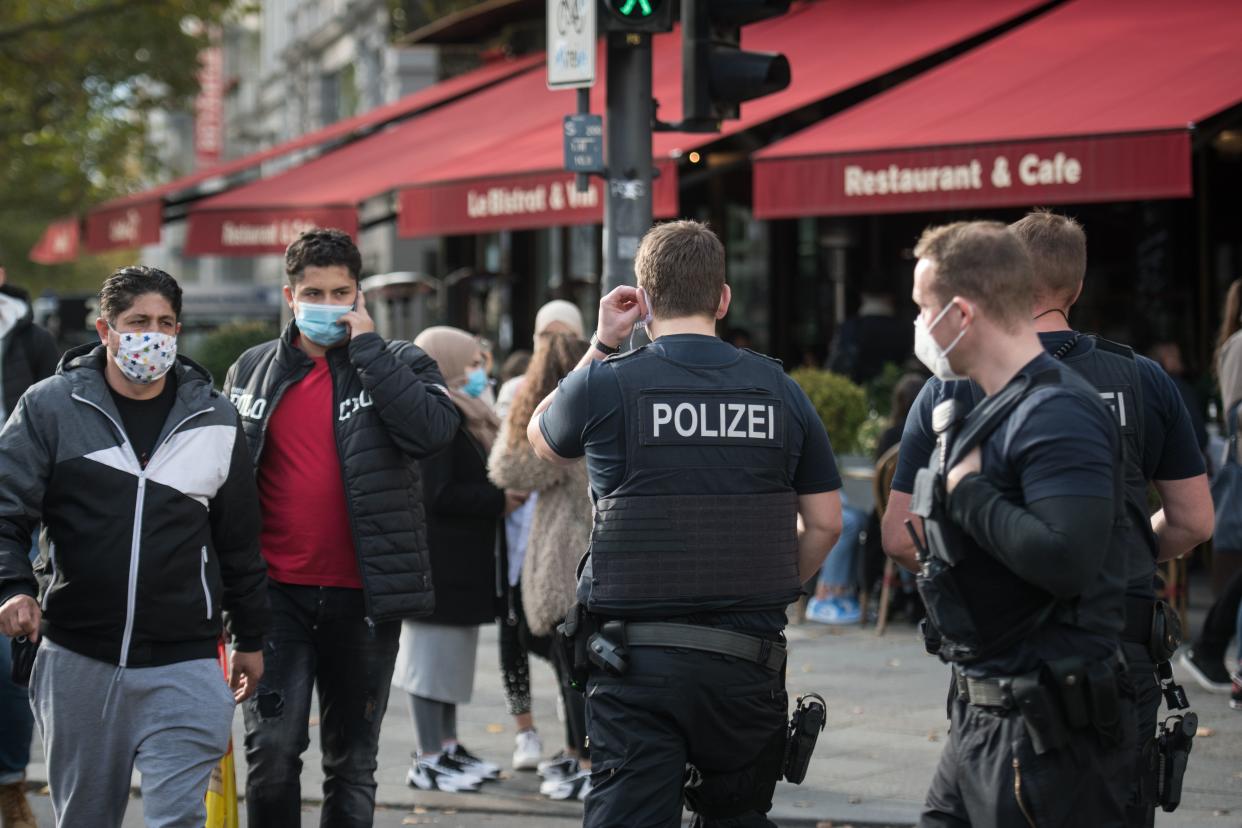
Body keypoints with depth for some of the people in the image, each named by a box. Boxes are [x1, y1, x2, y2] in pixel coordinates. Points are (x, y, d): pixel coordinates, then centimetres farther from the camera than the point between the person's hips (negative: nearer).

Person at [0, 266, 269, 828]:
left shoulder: (215, 419, 7)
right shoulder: (50, 407, 0)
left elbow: (240, 538, 14)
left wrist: (251, 639, 17)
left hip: (183, 661, 0)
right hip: (76, 658, 0)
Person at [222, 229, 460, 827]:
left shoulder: (398, 365, 3)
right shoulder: (251, 372, 10)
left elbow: (434, 428, -19)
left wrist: (366, 345, -13)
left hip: (361, 597, -1)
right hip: (276, 593, 1)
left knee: (352, 763, 8)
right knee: (272, 748, -10)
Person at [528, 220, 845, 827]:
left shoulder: (605, 384, -4)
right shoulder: (779, 390, 4)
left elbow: (541, 439, 19)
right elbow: (825, 523, 8)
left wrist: (601, 343, 17)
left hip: (637, 658, -3)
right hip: (748, 657, 3)